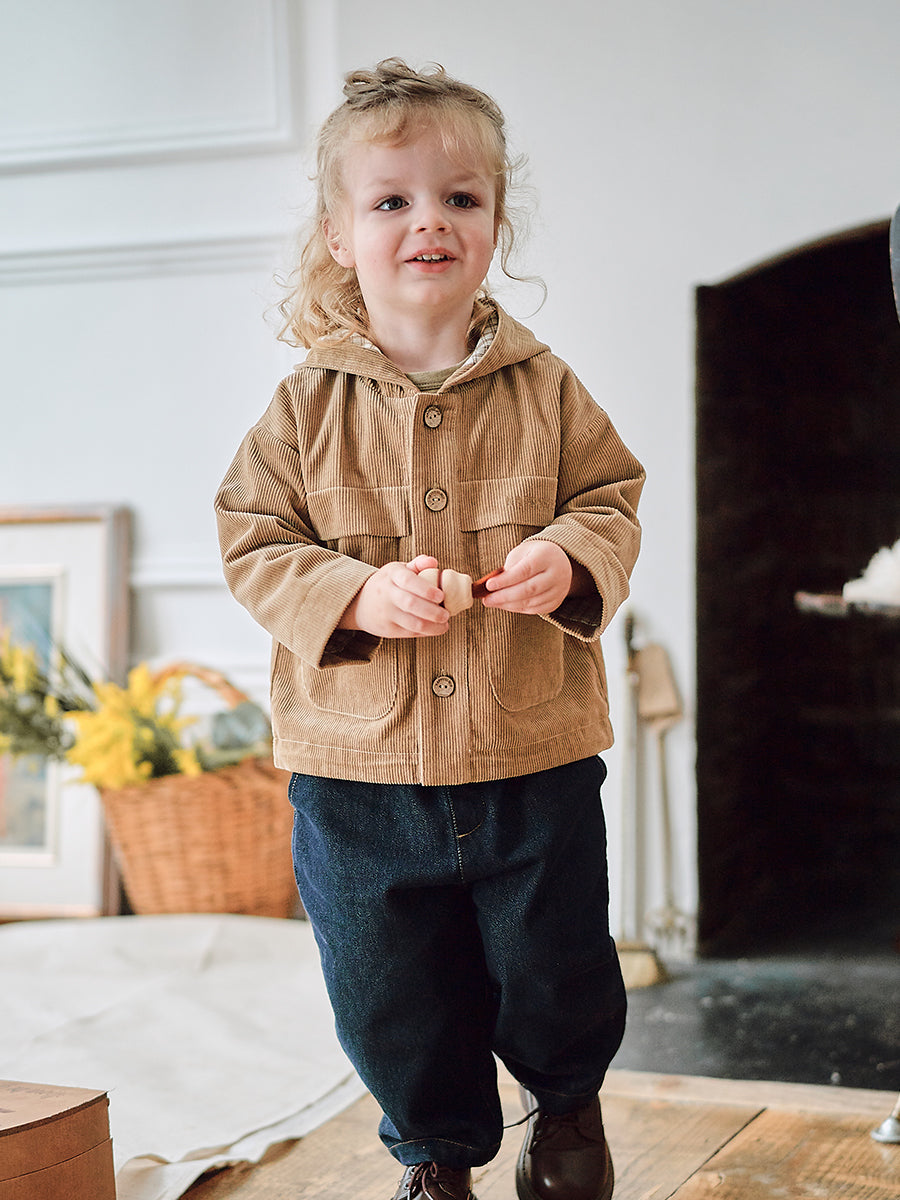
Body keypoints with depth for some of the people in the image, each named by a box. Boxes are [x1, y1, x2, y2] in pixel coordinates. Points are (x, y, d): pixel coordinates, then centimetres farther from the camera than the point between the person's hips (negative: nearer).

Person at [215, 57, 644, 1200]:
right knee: (391, 998, 12)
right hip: (360, 770, 0)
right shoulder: (308, 404, -4)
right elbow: (253, 543, -3)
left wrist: (570, 559, -18)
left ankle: (567, 1102, 46)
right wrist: (355, 595, -20)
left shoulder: (544, 388, -2)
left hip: (535, 760, 0)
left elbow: (612, 500, 4)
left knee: (554, 971, 13)